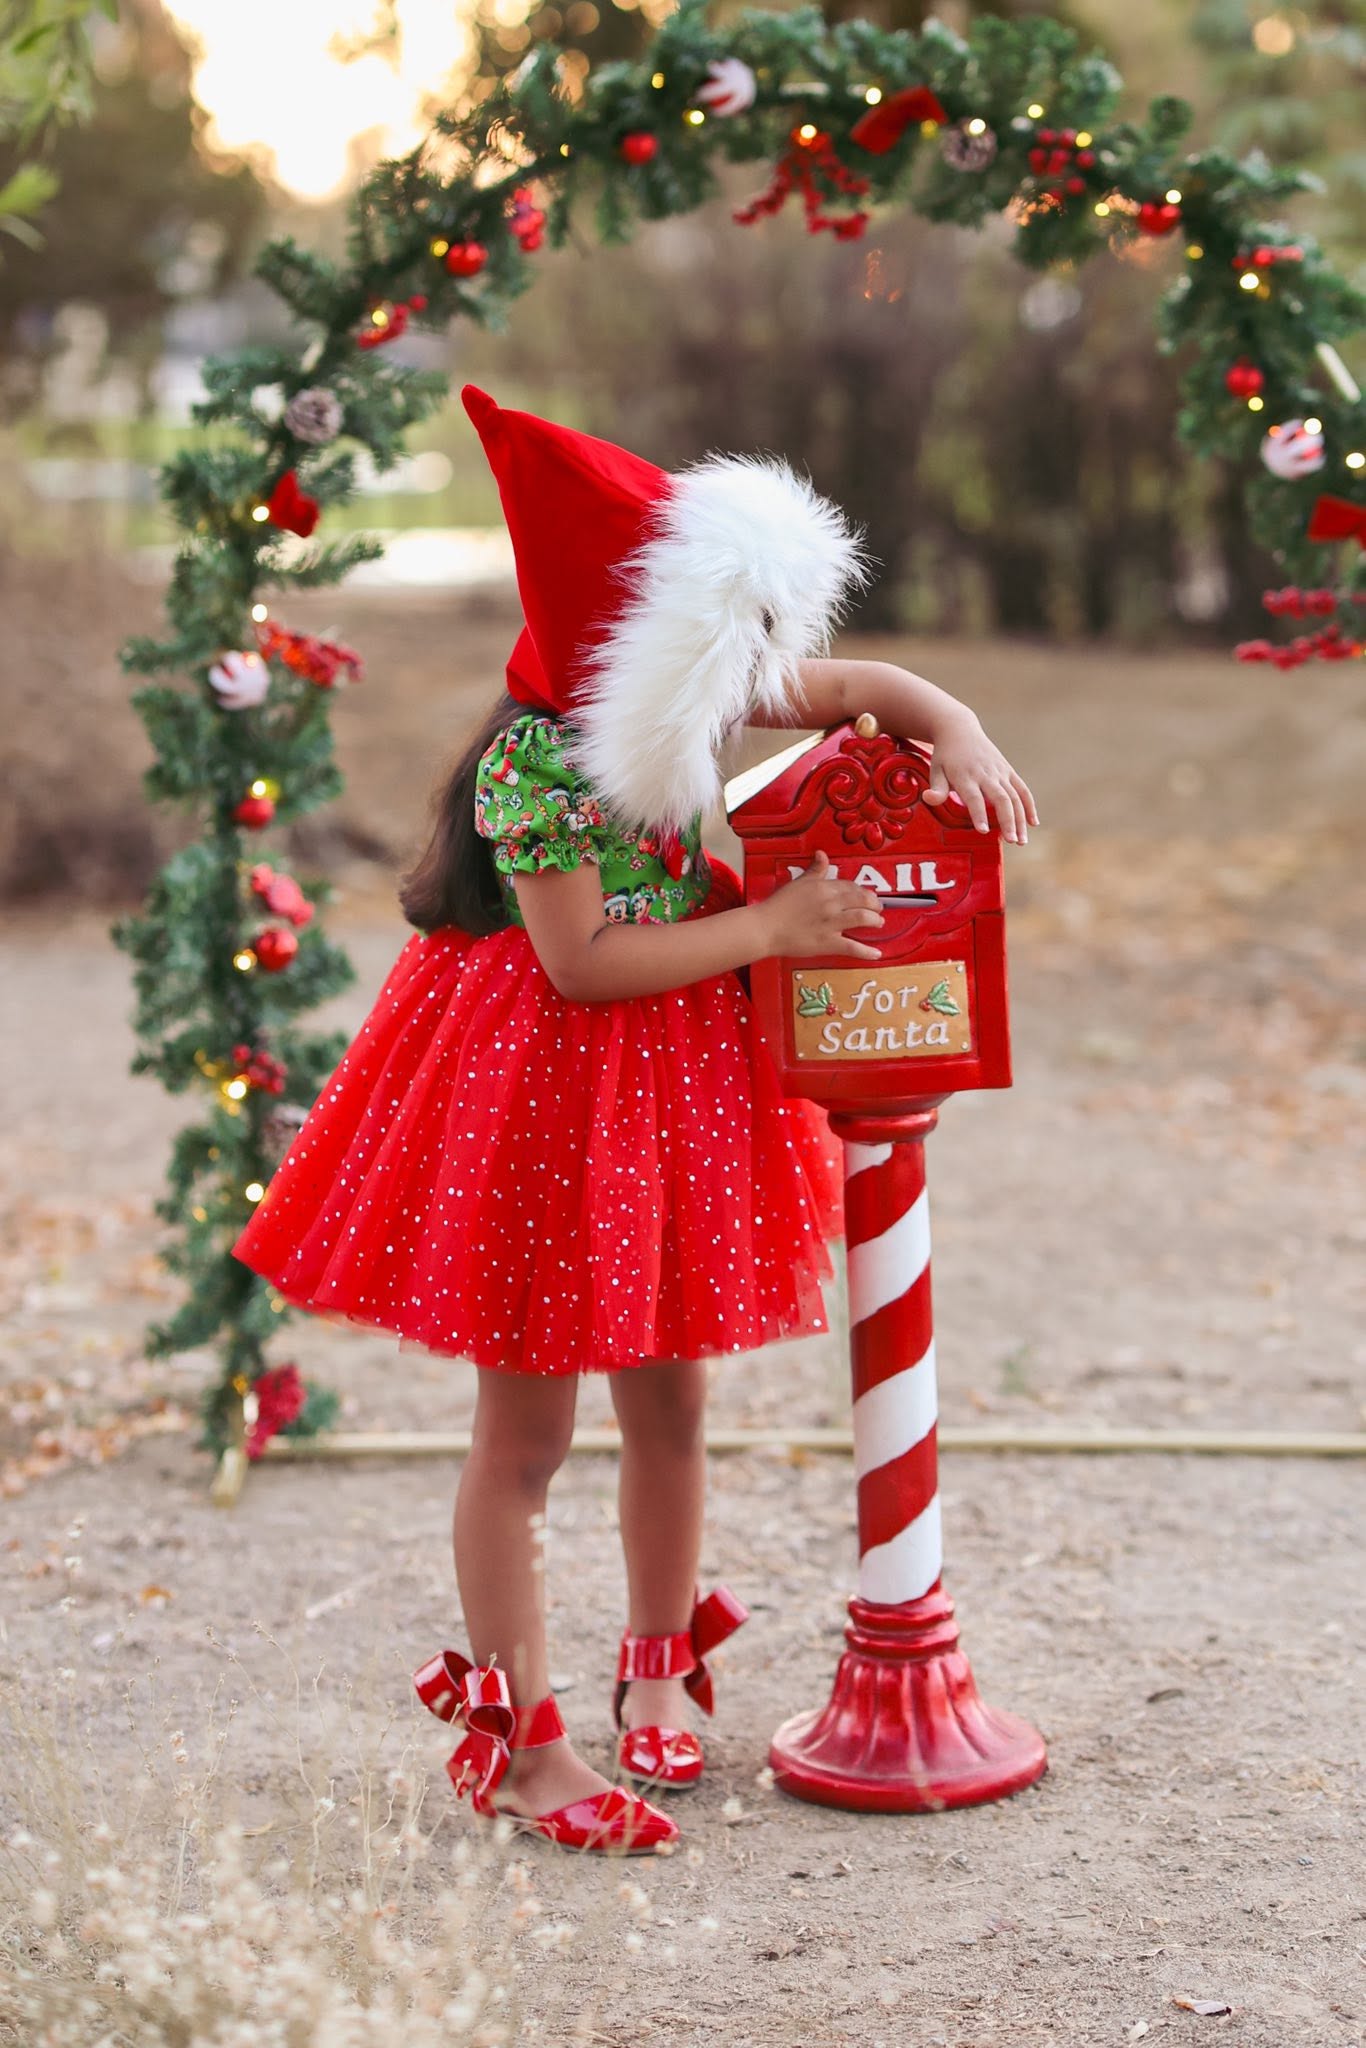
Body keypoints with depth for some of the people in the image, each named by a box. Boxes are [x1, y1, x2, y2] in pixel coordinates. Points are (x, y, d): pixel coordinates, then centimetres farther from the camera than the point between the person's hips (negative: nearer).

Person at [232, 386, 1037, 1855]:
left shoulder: (684, 698, -1)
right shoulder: (534, 763, -24)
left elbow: (850, 685, 12)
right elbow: (583, 963, -25)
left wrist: (957, 735, -7)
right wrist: (769, 928, -21)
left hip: (677, 1083, 8)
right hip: (549, 1092, -8)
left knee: (669, 1406, 17)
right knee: (525, 1433, 3)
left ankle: (660, 1665, 37)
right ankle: (517, 1737, 15)